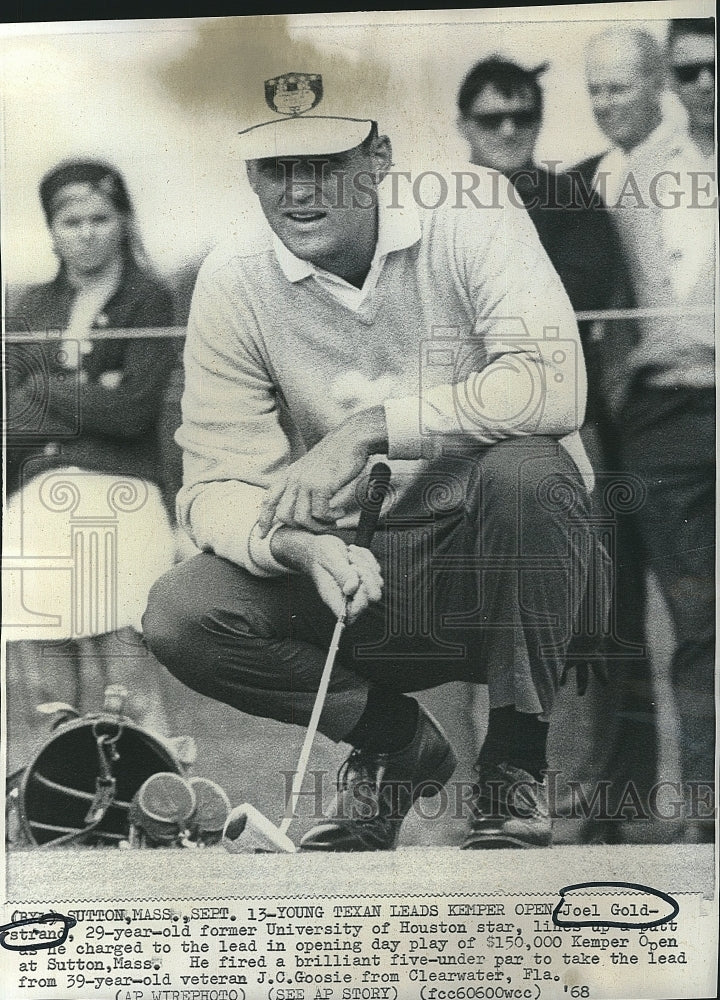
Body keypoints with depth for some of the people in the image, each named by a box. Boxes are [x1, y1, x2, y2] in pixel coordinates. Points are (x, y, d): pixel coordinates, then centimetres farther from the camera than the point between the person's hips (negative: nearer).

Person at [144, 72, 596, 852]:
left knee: (526, 468, -33)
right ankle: (398, 741, 6)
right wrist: (299, 546, -30)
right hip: (356, 581, 2)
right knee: (181, 614, -20)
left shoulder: (471, 222, -11)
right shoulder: (234, 282, -5)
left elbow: (553, 385, -26)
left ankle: (515, 765, -10)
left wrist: (369, 428, -30)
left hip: (496, 568, -2)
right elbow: (216, 483, -8)